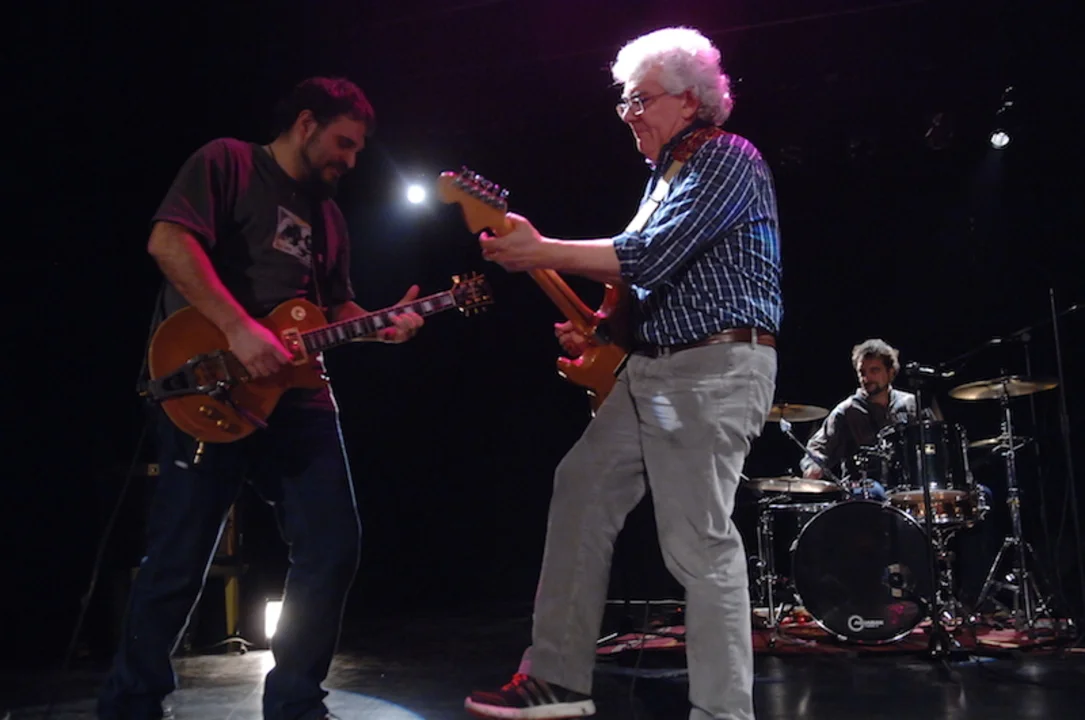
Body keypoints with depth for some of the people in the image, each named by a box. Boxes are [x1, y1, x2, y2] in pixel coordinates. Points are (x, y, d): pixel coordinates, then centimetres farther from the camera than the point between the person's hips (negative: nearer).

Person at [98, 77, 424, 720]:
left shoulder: (329, 214, 22)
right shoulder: (227, 162, 0)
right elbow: (168, 241, -15)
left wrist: (380, 326, 4)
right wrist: (240, 329, -21)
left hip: (296, 395, 7)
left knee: (335, 545, 1)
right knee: (179, 562, 0)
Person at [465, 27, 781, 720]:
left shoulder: (728, 160, -9)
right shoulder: (667, 173, 21)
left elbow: (650, 255, -21)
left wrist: (540, 252, -17)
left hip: (716, 369, -10)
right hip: (653, 366, 10)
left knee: (699, 543, -10)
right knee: (581, 490, 7)